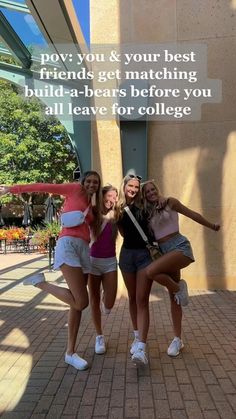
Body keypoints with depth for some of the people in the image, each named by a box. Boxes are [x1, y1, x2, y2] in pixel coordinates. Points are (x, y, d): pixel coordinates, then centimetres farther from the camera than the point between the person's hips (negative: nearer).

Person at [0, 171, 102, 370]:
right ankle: (39, 282, -1)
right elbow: (44, 187, 3)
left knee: (77, 304, 7)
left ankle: (70, 352, 18)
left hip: (84, 249, 8)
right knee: (81, 302, -18)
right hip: (68, 244, -8)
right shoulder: (74, 189, 6)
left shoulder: (92, 206, 26)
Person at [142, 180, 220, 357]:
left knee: (150, 271, -29)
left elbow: (192, 215, 8)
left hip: (180, 247, -5)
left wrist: (212, 226, 15)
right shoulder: (147, 213, 15)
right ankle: (178, 339, 19)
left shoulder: (170, 202, 2)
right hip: (164, 252, 5)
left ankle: (179, 287, -2)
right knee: (174, 297, 8)